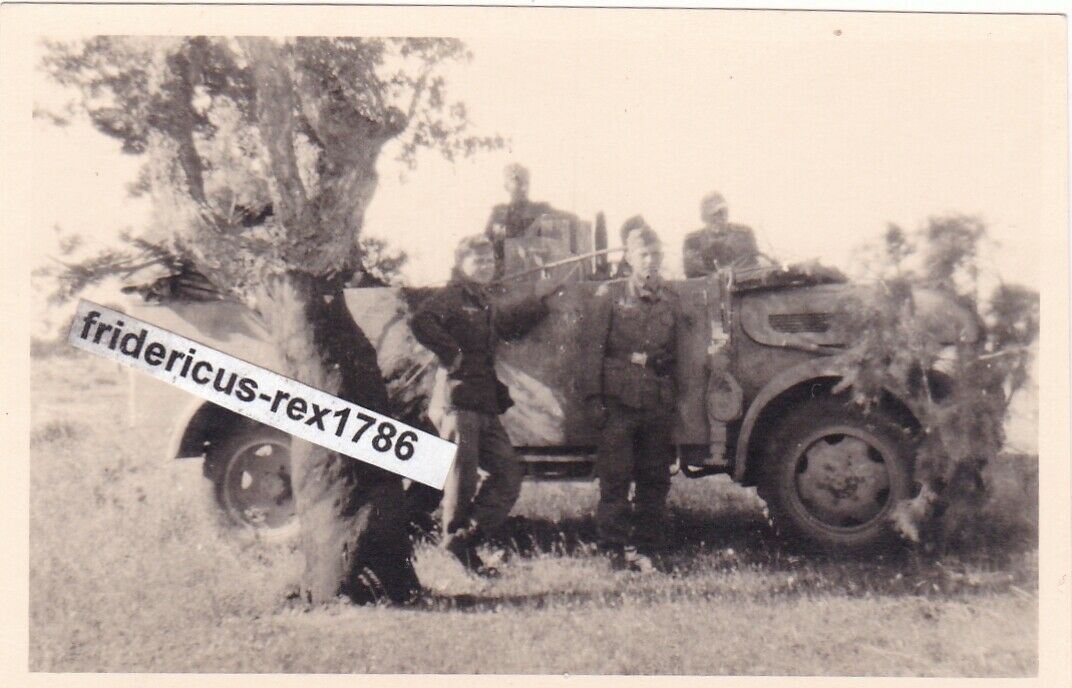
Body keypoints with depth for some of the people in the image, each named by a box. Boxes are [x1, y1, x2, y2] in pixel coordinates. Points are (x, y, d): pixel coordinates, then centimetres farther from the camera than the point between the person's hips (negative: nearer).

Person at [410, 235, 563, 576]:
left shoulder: (484, 304, 22)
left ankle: (467, 537, 10)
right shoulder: (451, 297, -6)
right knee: (462, 474, -5)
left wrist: (538, 300, 35)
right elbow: (421, 321, -24)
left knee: (509, 473, 6)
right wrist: (451, 354, -21)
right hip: (459, 399, -9)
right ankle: (455, 539, 10)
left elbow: (509, 325, 40)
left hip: (485, 406, 9)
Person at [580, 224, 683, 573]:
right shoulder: (609, 295, 3)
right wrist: (593, 397, -8)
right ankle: (616, 548, 6)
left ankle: (648, 549, 16)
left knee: (655, 479, 7)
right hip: (618, 399, -4)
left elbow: (679, 352, 16)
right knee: (615, 478, -2)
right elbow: (594, 349, -2)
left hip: (658, 402, 4)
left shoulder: (671, 300, 14)